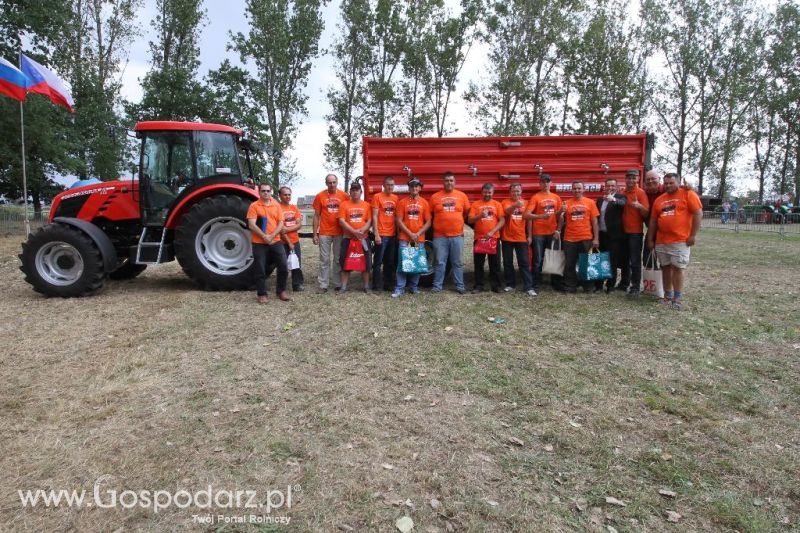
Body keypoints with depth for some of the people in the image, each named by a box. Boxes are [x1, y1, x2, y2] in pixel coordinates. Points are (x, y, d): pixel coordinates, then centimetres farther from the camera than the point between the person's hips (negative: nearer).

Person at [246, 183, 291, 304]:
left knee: (283, 266, 2)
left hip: (276, 242, 3)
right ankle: (262, 294, 15)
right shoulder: (254, 206, -3)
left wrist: (272, 236, -13)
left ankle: (281, 290, 20)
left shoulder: (276, 205, 8)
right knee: (260, 270, 3)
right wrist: (264, 236, -18)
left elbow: (281, 223, 1)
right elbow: (252, 225, -11)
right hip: (259, 243, -3)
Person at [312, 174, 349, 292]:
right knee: (324, 260, 4)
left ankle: (339, 284, 17)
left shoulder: (344, 196, 1)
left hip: (340, 233, 1)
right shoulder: (320, 196, 0)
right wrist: (315, 234, -1)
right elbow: (316, 216, 3)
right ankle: (323, 285, 9)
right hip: (324, 233, -1)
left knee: (339, 259, 8)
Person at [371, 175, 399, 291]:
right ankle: (376, 285, 6)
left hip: (393, 234, 5)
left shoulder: (395, 198, 11)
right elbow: (374, 216, -7)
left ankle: (387, 284, 20)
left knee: (390, 261, 11)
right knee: (378, 261, 0)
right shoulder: (377, 197, -3)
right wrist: (376, 234, -14)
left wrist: (398, 232, 9)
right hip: (381, 234, -5)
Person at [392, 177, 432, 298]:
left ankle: (414, 287, 17)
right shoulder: (402, 202, 3)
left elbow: (428, 222, 4)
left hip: (419, 239, 2)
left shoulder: (424, 203, 6)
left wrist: (418, 234, -9)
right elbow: (399, 221, -1)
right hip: (404, 238, -2)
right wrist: (410, 234, -10)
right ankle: (399, 288, -3)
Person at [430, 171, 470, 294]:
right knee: (440, 263, 5)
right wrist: (441, 222, 8)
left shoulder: (462, 196, 4)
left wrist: (457, 222, 11)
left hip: (457, 235, 1)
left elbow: (466, 213, 14)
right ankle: (437, 286, 13)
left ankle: (460, 286, 15)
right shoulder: (435, 197, 1)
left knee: (458, 263, 7)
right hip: (440, 236, -1)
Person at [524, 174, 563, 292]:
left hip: (552, 232, 4)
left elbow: (559, 215, 13)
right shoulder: (535, 197, -3)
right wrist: (541, 216, -25)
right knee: (538, 260, 2)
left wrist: (558, 230, 2)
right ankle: (536, 284, 10)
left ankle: (556, 283, 20)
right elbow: (527, 215, -13)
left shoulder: (556, 197, 9)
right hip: (538, 233, -4)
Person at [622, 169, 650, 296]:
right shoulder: (623, 193, 9)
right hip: (624, 231, 6)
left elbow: (646, 214, -14)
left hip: (635, 232, -6)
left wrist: (639, 206, -33)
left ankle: (636, 287, 2)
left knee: (635, 261, -4)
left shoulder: (641, 192, -9)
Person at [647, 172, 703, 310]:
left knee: (677, 268, -5)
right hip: (661, 241, 5)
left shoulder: (688, 194, -3)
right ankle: (668, 295, 21)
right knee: (665, 267, 11)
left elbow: (698, 214, -8)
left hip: (680, 240, -5)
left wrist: (693, 235, -12)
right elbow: (653, 221, 15)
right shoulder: (659, 200, 12)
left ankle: (678, 298, 2)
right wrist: (650, 239, 13)